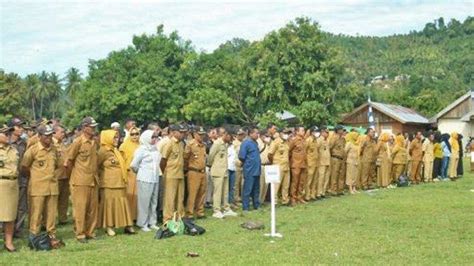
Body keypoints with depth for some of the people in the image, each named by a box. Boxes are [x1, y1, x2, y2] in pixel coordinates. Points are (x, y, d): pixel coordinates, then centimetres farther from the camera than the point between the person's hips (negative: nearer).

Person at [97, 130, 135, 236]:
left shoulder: (115, 150, 17)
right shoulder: (104, 151, -10)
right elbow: (96, 165, -13)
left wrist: (124, 178, 15)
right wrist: (102, 174, -4)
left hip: (119, 182, 8)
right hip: (109, 183, -8)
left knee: (122, 203, 8)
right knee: (109, 203, -2)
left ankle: (127, 226, 11)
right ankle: (108, 227, 6)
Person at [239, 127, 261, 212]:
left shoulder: (255, 143, 12)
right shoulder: (246, 143, -12)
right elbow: (241, 157, -14)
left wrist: (257, 163, 11)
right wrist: (247, 163, -2)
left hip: (256, 170, 8)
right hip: (250, 170, -8)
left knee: (256, 189, 14)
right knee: (247, 190, -3)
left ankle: (256, 205, 23)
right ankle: (245, 208, 2)